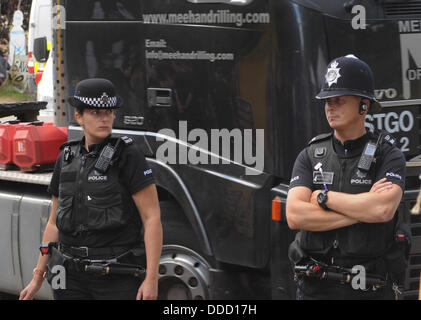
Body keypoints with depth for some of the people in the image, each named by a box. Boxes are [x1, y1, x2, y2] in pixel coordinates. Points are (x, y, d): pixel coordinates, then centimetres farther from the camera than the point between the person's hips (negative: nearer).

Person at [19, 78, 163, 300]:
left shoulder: (127, 155, -8)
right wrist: (38, 278, 13)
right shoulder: (67, 159, 9)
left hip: (118, 279, -5)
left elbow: (152, 218, -11)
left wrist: (152, 279, -18)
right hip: (72, 277, 5)